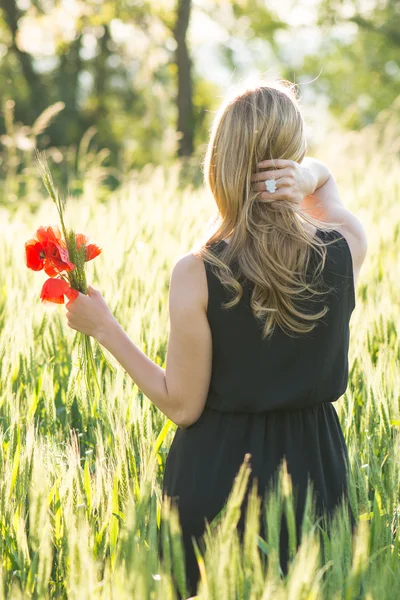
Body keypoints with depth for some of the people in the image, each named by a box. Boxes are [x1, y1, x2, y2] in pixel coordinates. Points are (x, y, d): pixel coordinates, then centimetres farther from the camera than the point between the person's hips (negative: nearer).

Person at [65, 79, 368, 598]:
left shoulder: (197, 275, -18)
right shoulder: (346, 250, -10)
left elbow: (182, 406, -9)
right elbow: (325, 178, 14)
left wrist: (103, 327, -3)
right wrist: (308, 178, -10)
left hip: (218, 472, -2)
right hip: (314, 463, 3)